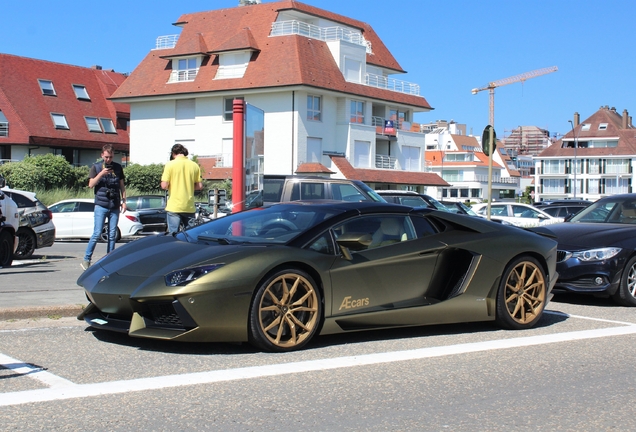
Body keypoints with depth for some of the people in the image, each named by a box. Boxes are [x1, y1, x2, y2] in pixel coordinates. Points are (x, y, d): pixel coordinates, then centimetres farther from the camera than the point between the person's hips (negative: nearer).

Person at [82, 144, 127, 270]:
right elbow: (91, 184, -4)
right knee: (97, 233, -7)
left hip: (115, 206, 3)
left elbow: (122, 185, 15)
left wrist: (123, 201, 7)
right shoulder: (96, 167, 4)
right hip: (101, 205, -3)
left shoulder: (118, 167, 11)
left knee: (112, 235, 3)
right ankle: (86, 259, 1)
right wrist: (101, 174, -16)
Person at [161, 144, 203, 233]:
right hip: (189, 207, 3)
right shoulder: (194, 165, 4)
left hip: (174, 206, -3)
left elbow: (164, 186, -10)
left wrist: (171, 186, 11)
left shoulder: (170, 165, -6)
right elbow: (199, 186, 3)